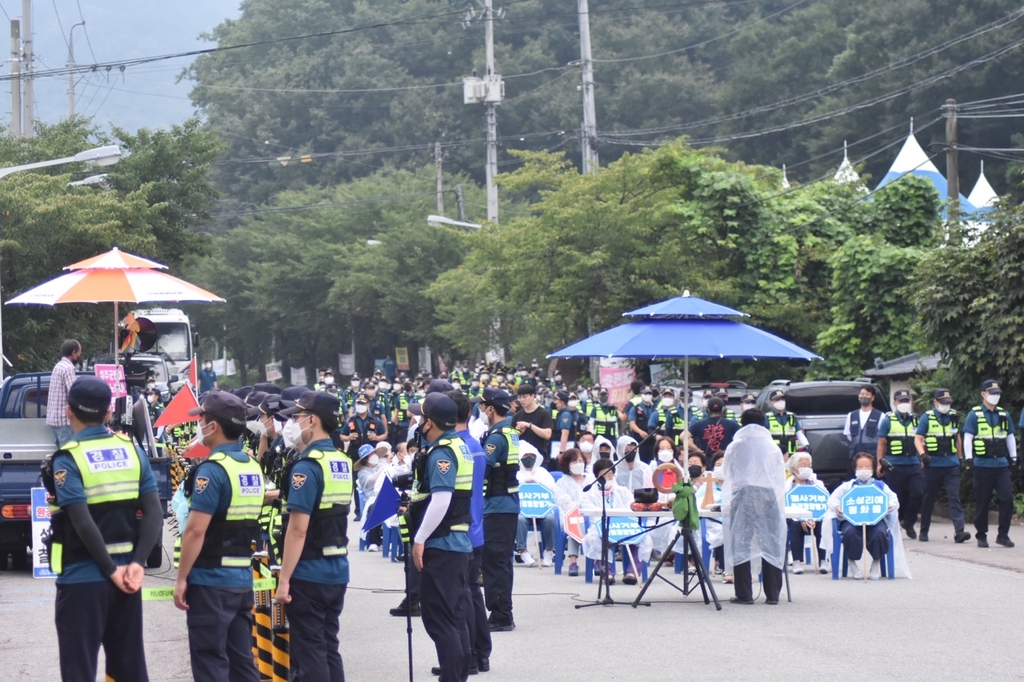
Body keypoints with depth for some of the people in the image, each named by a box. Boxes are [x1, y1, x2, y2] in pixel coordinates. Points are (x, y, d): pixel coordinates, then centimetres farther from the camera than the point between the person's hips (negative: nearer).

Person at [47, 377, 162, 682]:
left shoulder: (67, 459, -11)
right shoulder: (131, 450, 5)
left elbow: (83, 524, -20)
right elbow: (154, 514, -2)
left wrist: (112, 570, -13)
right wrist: (136, 563, -6)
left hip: (82, 579, -5)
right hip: (126, 573, 5)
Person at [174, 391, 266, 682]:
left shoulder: (212, 469, -16)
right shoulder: (253, 467, 9)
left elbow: (196, 530, -18)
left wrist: (181, 578, -14)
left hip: (211, 581, -8)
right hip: (243, 579, 8)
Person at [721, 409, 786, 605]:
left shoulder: (735, 447, 6)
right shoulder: (772, 447, 6)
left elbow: (727, 474, 14)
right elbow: (780, 477, 12)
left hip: (742, 497, -1)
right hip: (769, 497, 1)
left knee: (741, 545, 1)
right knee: (771, 544, 3)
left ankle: (744, 594, -5)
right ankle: (772, 594, 1)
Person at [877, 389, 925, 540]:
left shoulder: (916, 421, 14)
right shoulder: (887, 421, 4)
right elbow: (881, 443, 4)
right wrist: (880, 463, -2)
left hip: (914, 464, 3)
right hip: (894, 465, -3)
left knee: (918, 493, -11)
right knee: (896, 498, 1)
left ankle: (908, 522, 8)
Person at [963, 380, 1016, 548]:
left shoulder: (1004, 415, 12)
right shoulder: (974, 415, 0)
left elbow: (1010, 437, 20)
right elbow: (968, 438, -4)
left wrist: (1013, 457, 16)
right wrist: (968, 457, -12)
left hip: (1002, 464, 3)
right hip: (983, 465, -3)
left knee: (1007, 498, -8)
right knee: (982, 502, 3)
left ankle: (1003, 535, 0)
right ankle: (981, 536, 13)